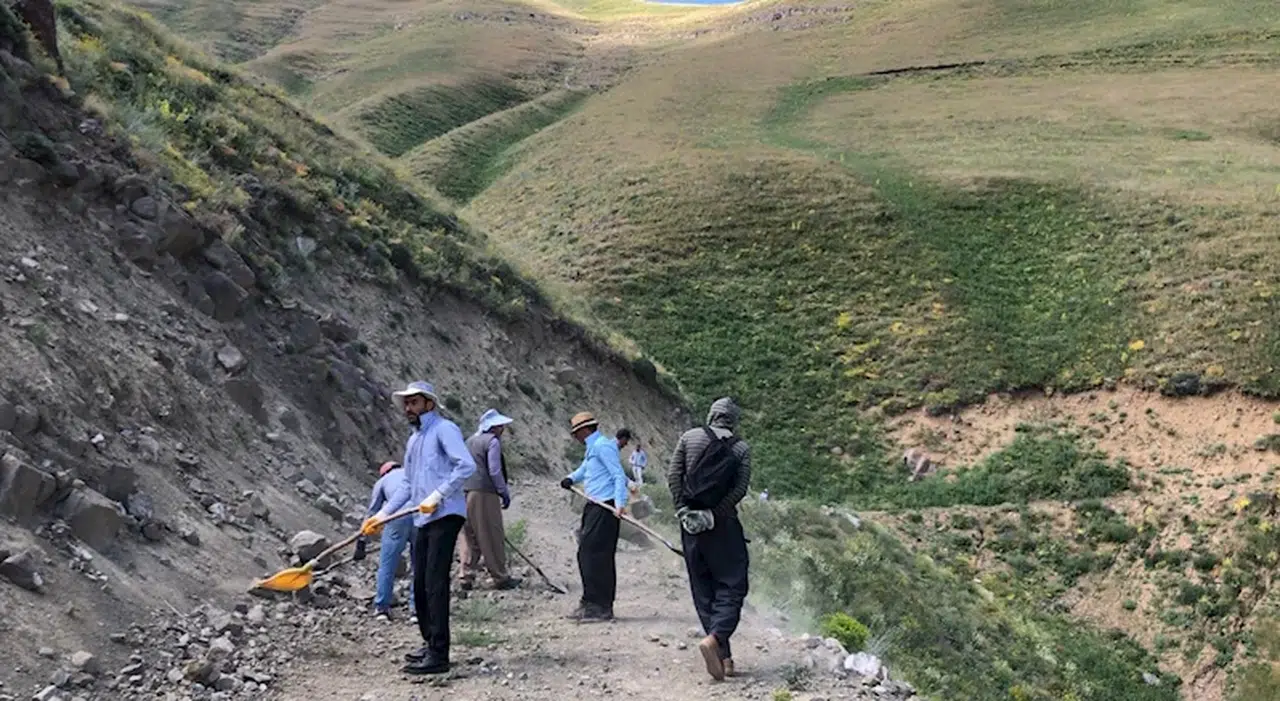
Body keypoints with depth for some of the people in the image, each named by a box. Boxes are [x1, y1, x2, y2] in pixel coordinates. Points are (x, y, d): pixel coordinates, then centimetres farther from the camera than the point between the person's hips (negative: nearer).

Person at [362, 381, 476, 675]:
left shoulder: (444, 429, -6)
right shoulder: (413, 440, 21)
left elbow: (466, 465, -19)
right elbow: (408, 485, 26)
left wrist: (437, 496, -21)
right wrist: (382, 515, 19)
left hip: (445, 516, -9)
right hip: (423, 520, 9)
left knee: (435, 584, -11)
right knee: (420, 585, 11)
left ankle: (438, 656, -10)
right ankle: (430, 644, 24)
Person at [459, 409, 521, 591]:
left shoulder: (470, 442, 17)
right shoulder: (492, 441, -8)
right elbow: (494, 471, -13)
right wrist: (505, 493, -5)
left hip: (466, 493, 8)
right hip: (484, 494, -8)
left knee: (469, 536, 11)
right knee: (492, 537, -1)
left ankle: (467, 577, 10)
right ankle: (500, 577, 4)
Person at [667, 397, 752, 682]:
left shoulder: (689, 437, 5)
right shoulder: (741, 448, 2)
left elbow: (673, 475, -2)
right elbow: (740, 488, -9)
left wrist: (683, 509, -2)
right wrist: (715, 514, -8)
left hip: (690, 523, 2)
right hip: (723, 525, -2)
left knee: (703, 591, 9)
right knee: (731, 586, 4)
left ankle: (723, 656, 10)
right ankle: (715, 637, -21)